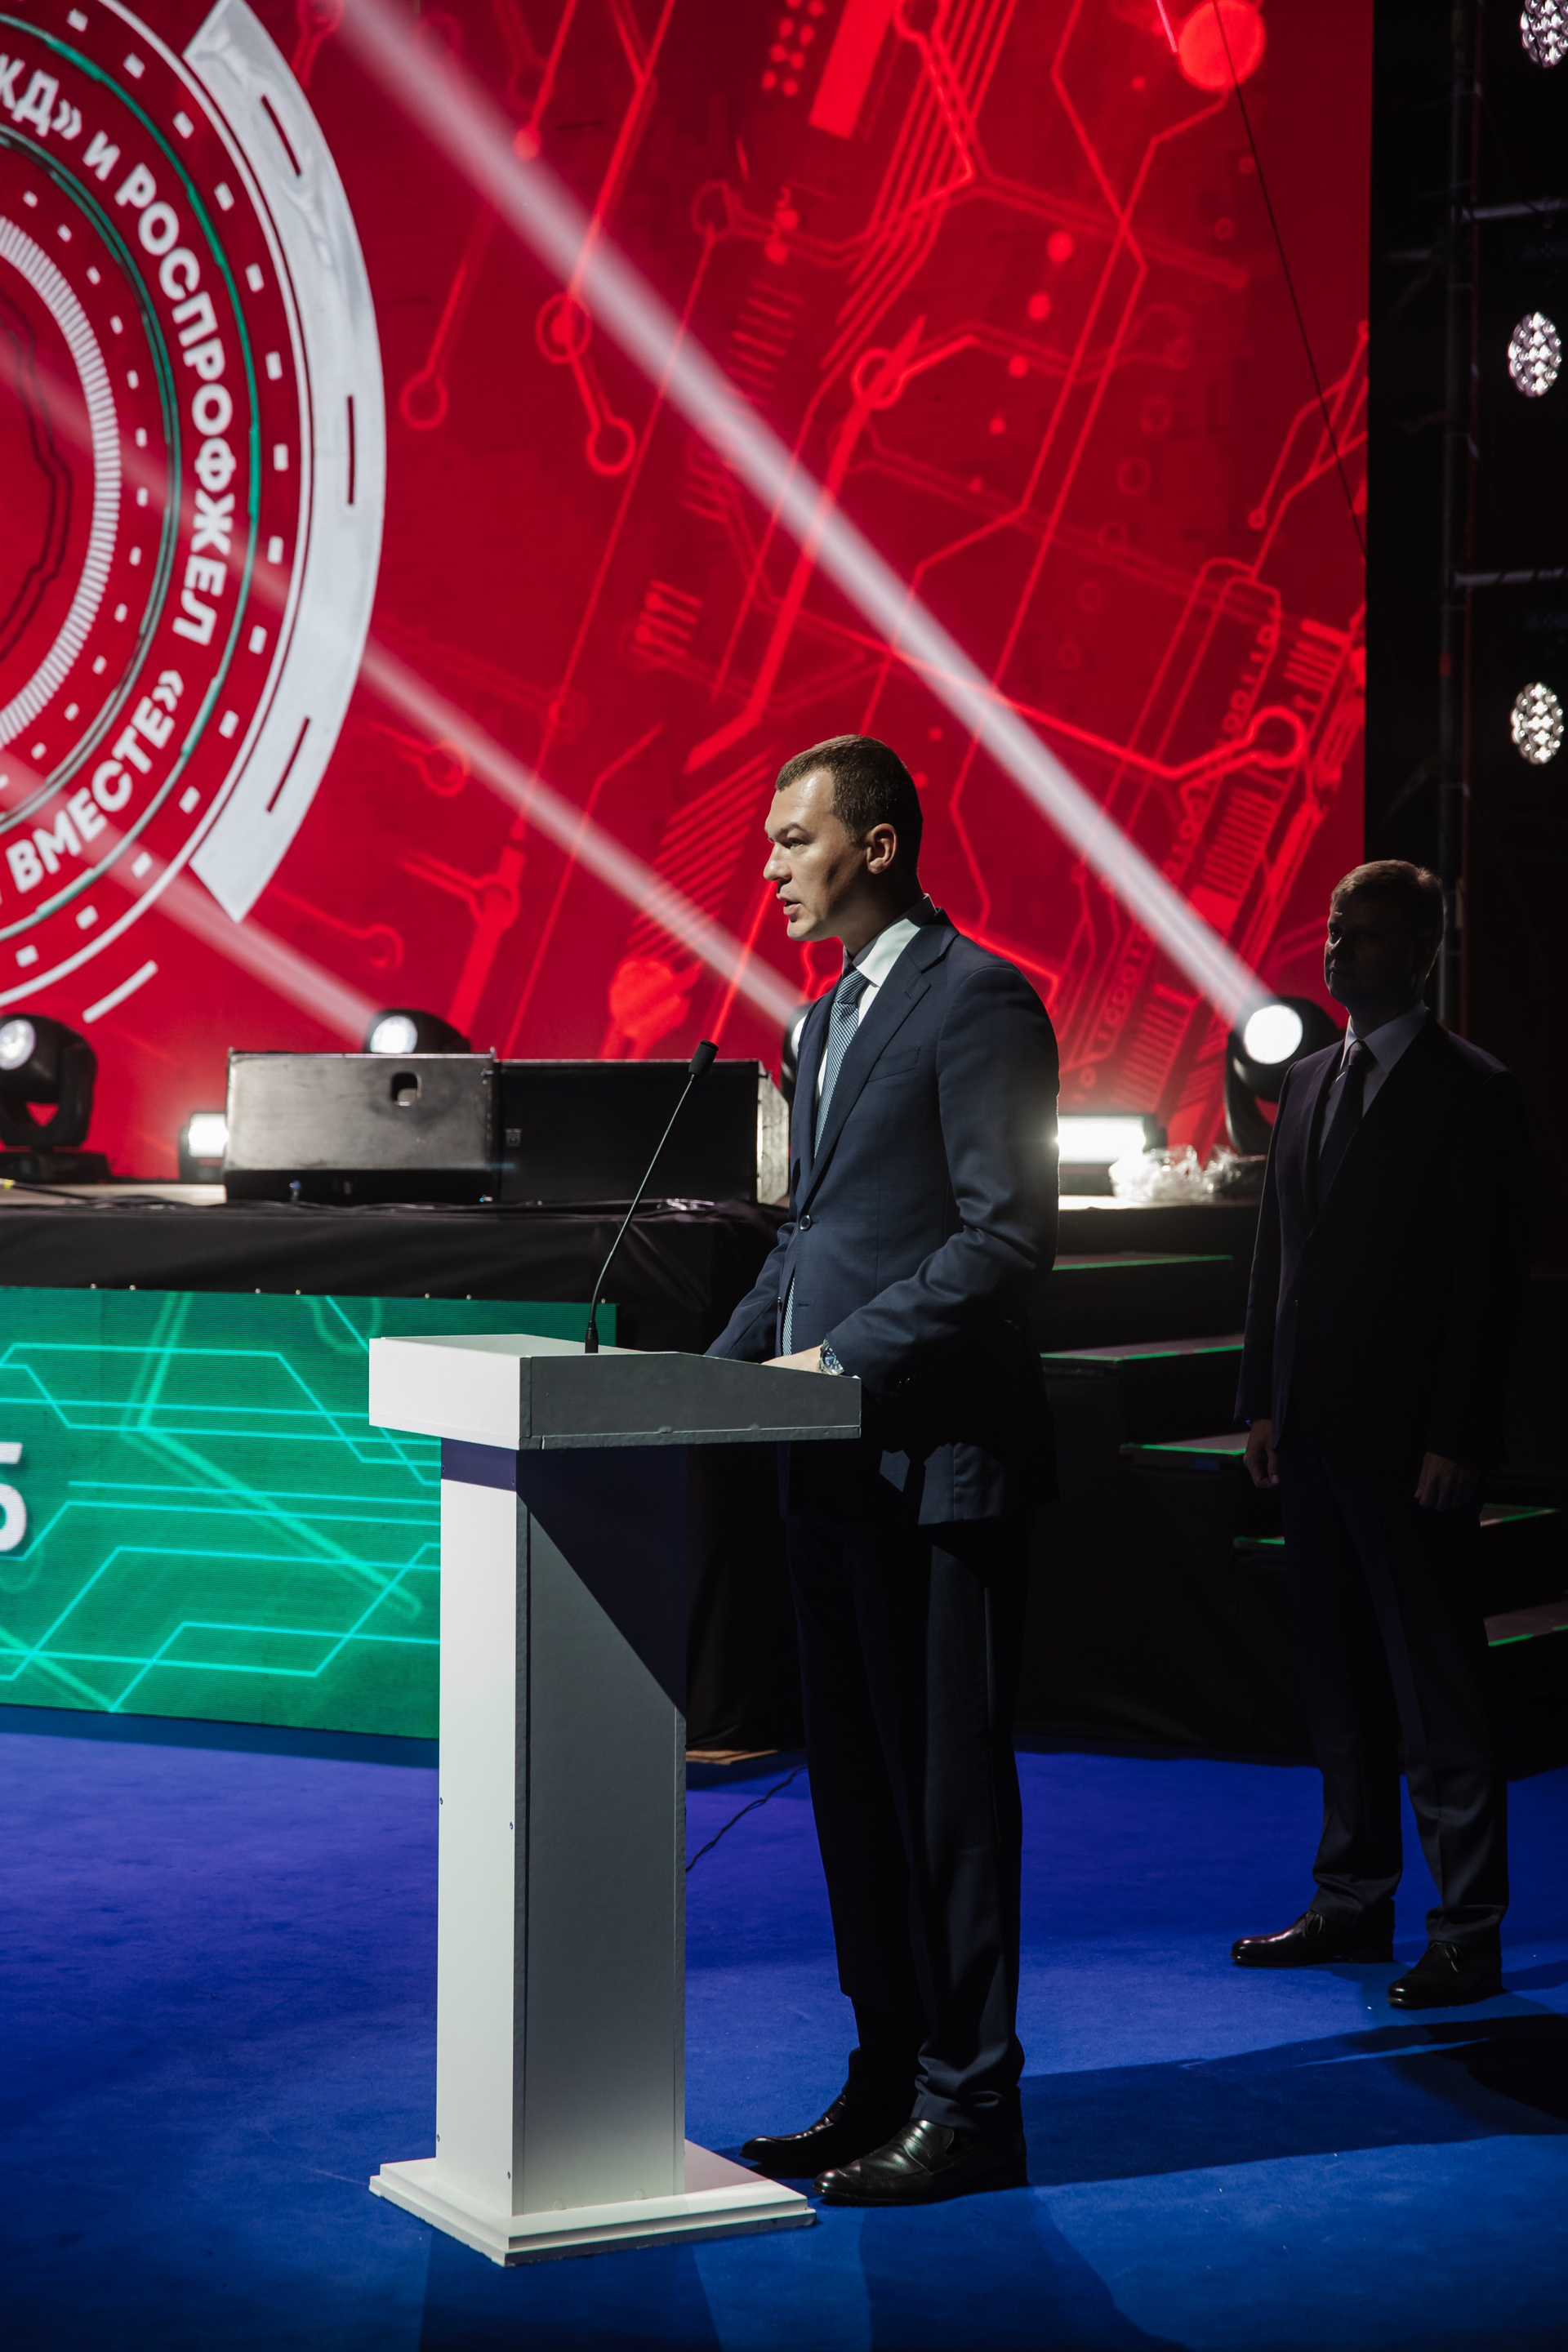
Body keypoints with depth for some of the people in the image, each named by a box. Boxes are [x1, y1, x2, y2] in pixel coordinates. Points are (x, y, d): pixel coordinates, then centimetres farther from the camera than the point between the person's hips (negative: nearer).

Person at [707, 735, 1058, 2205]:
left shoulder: (976, 999, -10)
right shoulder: (827, 1020, 19)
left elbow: (1008, 1238, -16)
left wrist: (840, 1359, -17)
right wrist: (725, 1364, 9)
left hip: (935, 1456, -9)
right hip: (833, 1459, 9)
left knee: (945, 1782, -3)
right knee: (854, 1780, 12)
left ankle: (967, 2106, 5)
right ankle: (886, 2079, 22)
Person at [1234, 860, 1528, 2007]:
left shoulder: (1474, 1092, -7)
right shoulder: (1308, 1084, 14)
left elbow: (1493, 1279, -11)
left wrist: (1456, 1439, -15)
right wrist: (1264, 1399, 10)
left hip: (1410, 1439, -7)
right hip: (1313, 1432, 7)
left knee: (1440, 1686, -3)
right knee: (1341, 1677, 14)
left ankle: (1469, 1934, 2)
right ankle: (1354, 1902, 23)